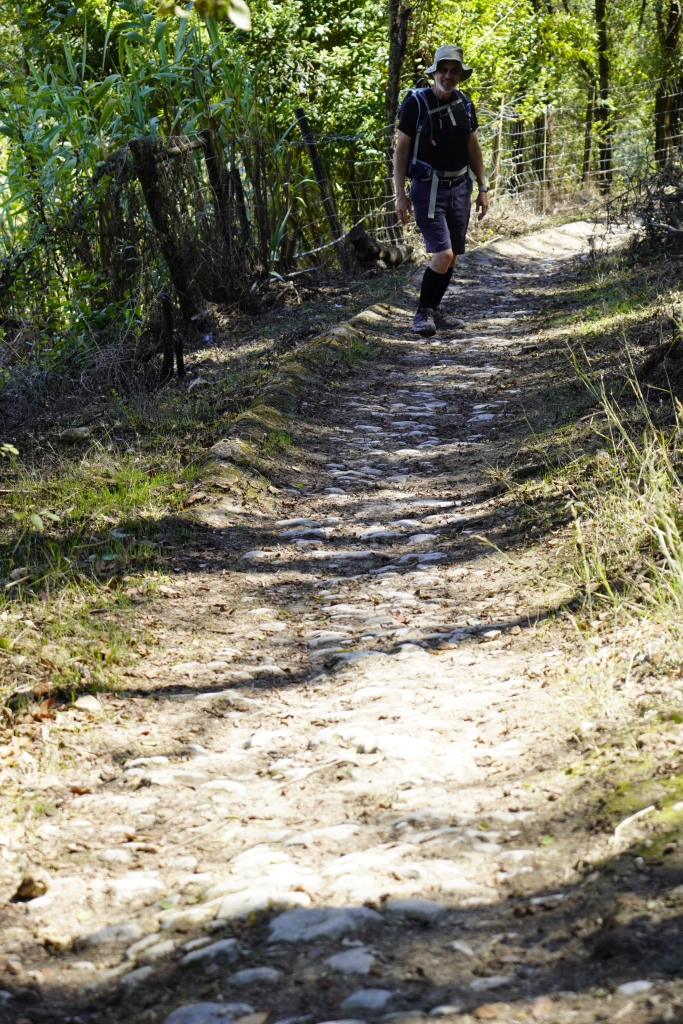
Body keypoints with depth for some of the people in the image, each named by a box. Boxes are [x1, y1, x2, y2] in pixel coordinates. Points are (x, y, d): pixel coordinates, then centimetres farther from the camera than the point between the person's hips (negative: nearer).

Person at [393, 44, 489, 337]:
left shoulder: (464, 104, 7)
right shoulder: (416, 102, -9)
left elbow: (473, 147, 16)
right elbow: (401, 148, -7)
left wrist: (483, 188, 12)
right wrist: (400, 194, -12)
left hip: (459, 188, 6)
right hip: (428, 189, -6)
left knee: (452, 257, 8)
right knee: (442, 254, -15)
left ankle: (434, 313, 22)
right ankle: (422, 314, 1)